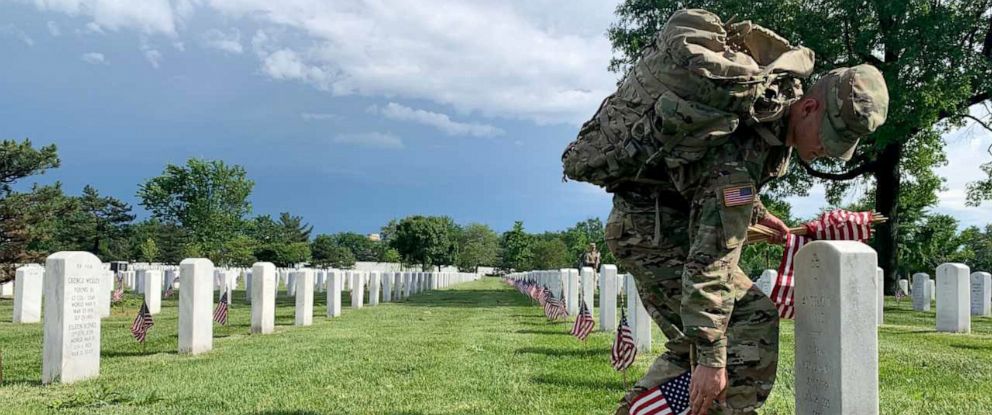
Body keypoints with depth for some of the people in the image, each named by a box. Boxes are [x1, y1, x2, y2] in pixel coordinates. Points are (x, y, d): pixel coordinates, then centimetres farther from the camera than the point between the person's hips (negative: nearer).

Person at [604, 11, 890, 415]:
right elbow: (713, 255, -33)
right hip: (653, 225, -10)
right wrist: (711, 357, -32)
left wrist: (757, 212, 18)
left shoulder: (778, 124, 3)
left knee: (692, 340, 15)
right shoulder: (750, 143, -28)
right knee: (753, 321, -13)